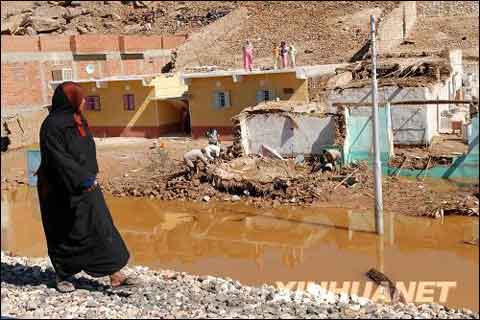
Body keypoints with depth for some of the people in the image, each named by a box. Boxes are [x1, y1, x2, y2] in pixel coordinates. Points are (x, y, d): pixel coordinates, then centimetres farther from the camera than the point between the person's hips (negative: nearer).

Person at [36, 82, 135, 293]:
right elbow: (58, 158, -25)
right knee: (65, 233, 7)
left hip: (85, 185, 8)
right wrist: (82, 180, -27)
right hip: (63, 190, -8)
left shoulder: (77, 120, 9)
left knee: (102, 228, 3)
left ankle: (115, 277, 7)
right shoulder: (52, 126, -17)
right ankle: (62, 276, 28)